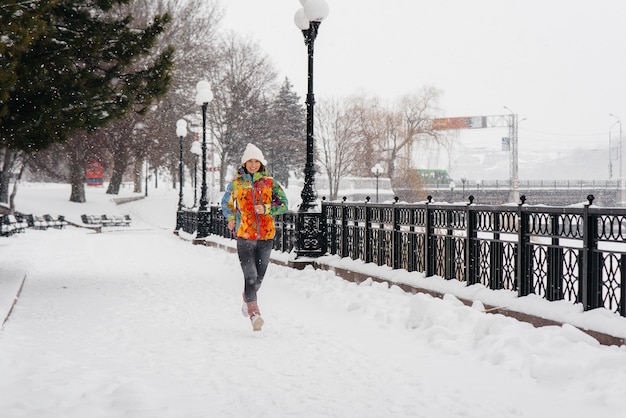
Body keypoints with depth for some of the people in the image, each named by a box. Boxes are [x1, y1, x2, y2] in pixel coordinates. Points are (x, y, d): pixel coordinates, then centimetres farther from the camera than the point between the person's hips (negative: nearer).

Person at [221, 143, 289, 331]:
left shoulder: (270, 183, 5)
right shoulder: (236, 184, 5)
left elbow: (283, 204, 1)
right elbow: (226, 203, 22)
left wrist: (266, 209, -14)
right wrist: (231, 219, 9)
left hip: (266, 236, 2)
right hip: (244, 236, -2)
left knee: (259, 276, 13)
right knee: (250, 275, -14)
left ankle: (248, 298, 42)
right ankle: (254, 314, -16)